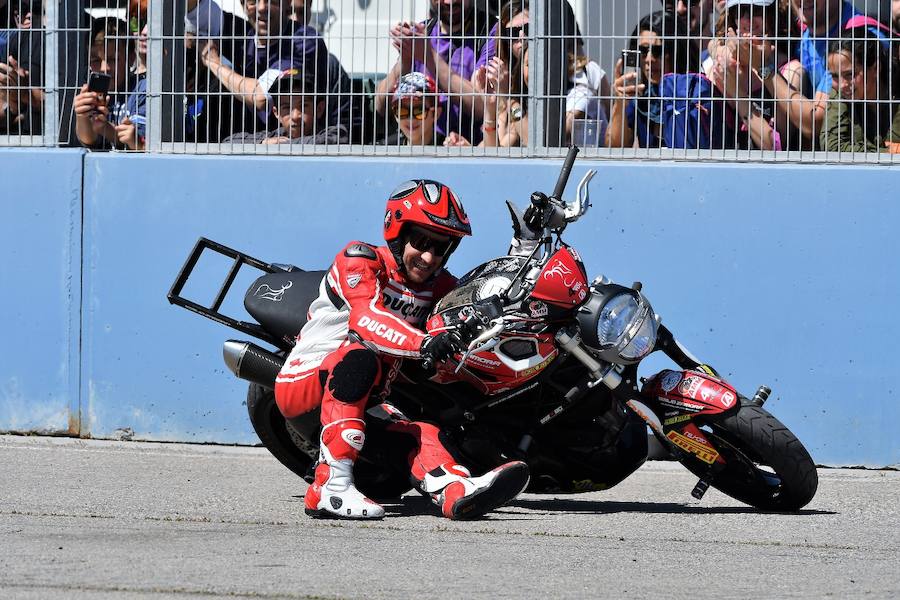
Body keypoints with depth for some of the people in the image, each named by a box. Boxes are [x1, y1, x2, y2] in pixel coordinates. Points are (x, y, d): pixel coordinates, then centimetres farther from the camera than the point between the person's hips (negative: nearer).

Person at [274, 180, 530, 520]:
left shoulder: (440, 287, 10)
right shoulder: (361, 260, -13)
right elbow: (366, 317, -31)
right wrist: (425, 343, -47)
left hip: (363, 399, 6)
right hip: (302, 383, -6)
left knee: (418, 430, -22)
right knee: (359, 357, -35)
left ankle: (458, 492, -52)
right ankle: (330, 487, -41)